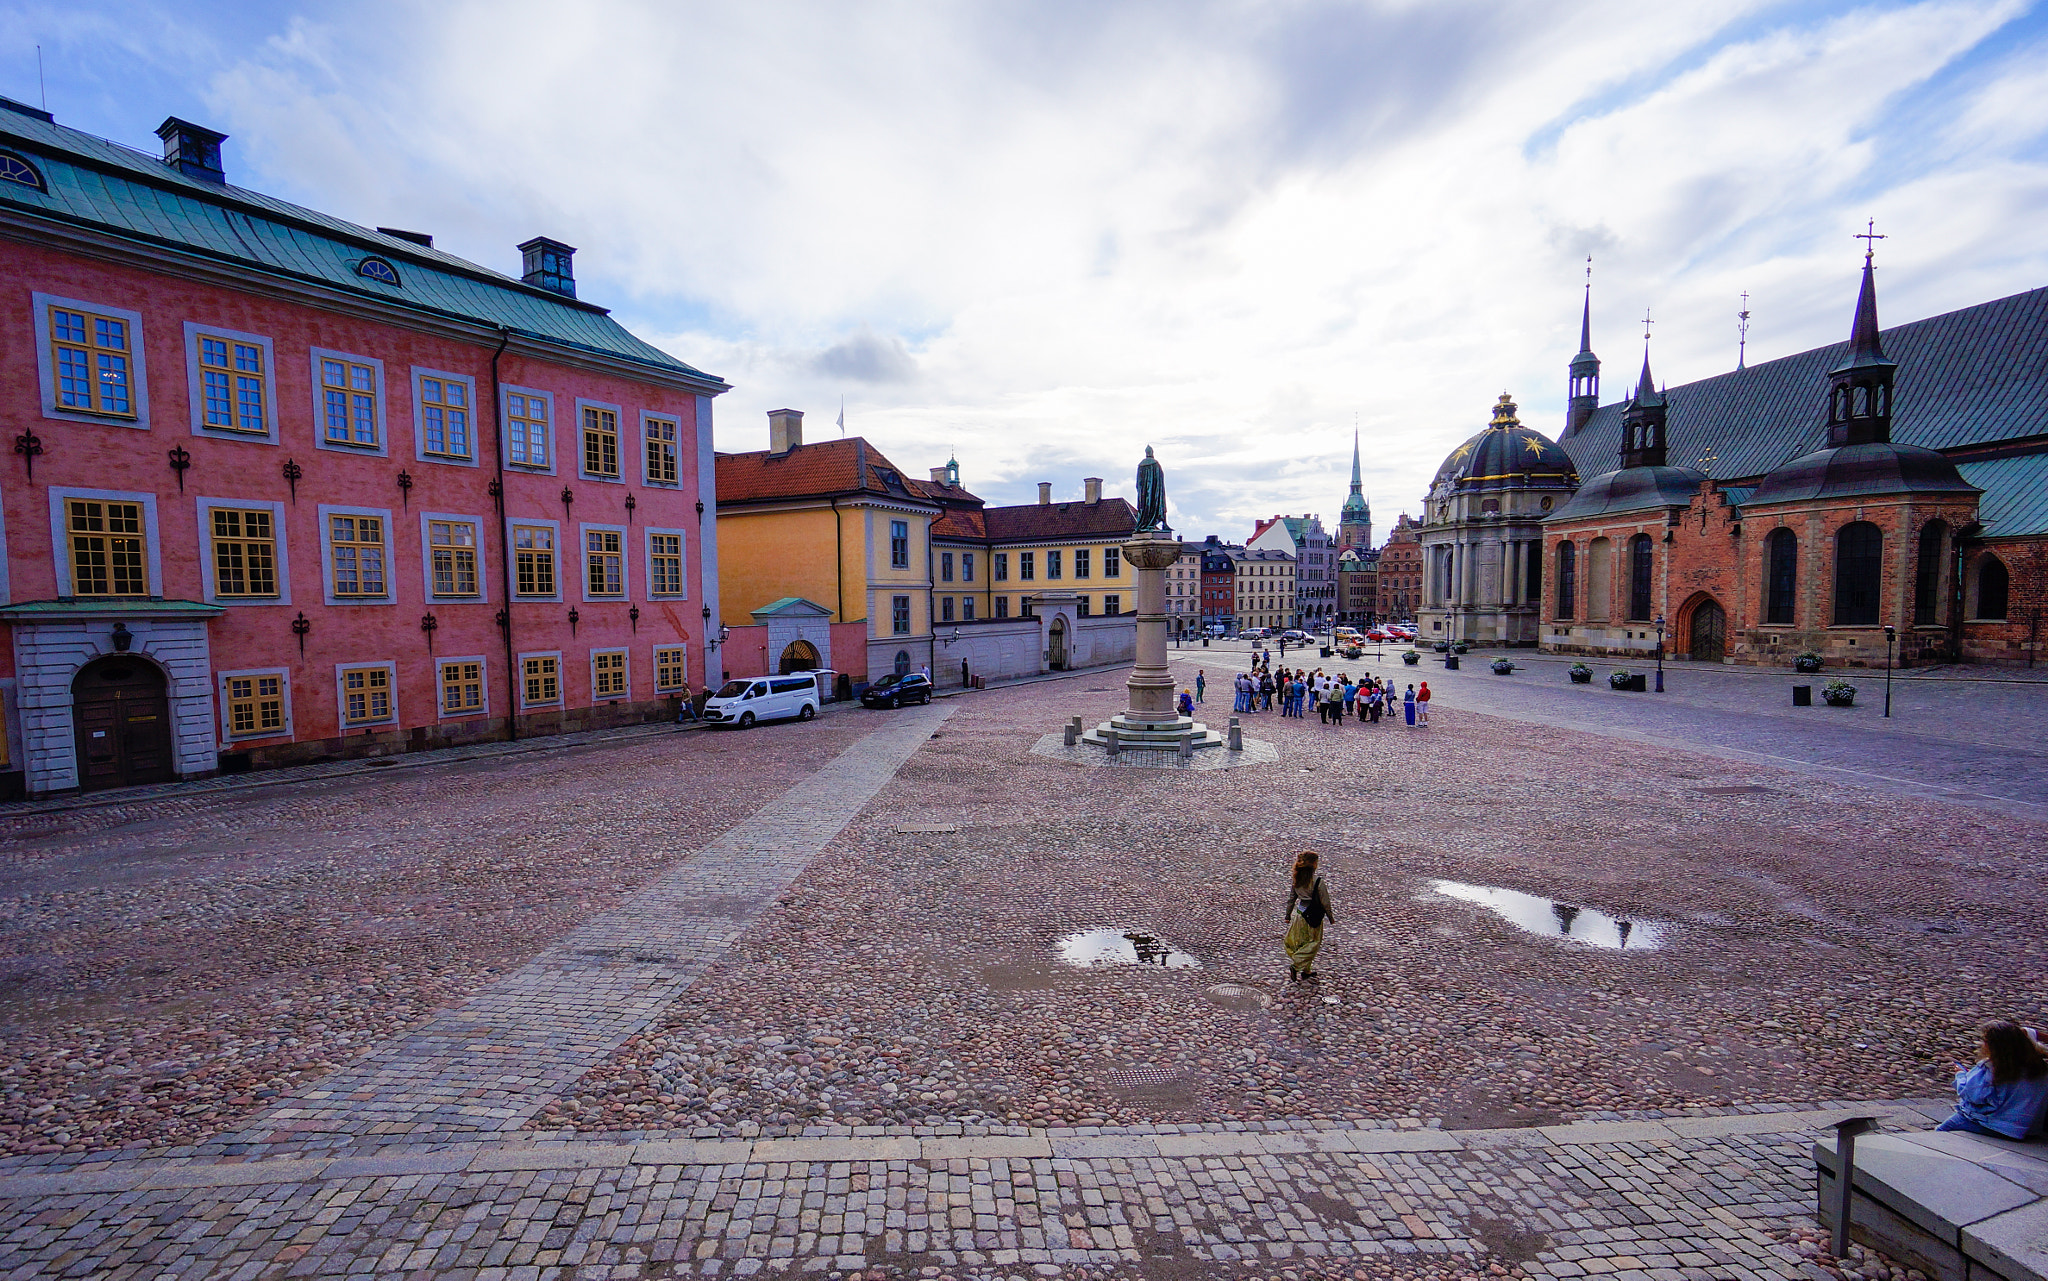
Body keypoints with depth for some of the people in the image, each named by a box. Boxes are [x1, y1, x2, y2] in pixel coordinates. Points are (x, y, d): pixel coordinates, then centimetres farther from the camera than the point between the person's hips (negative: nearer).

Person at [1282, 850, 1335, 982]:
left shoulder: (1296, 879, -5)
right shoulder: (1317, 881, -21)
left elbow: (1291, 899, 4)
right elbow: (1325, 902, -13)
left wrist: (1288, 915, 15)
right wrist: (1330, 917, 3)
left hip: (1300, 913, 6)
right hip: (1313, 916, -6)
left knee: (1300, 942, 18)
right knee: (1312, 943, 10)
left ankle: (1306, 971, 28)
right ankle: (1296, 966, -2)